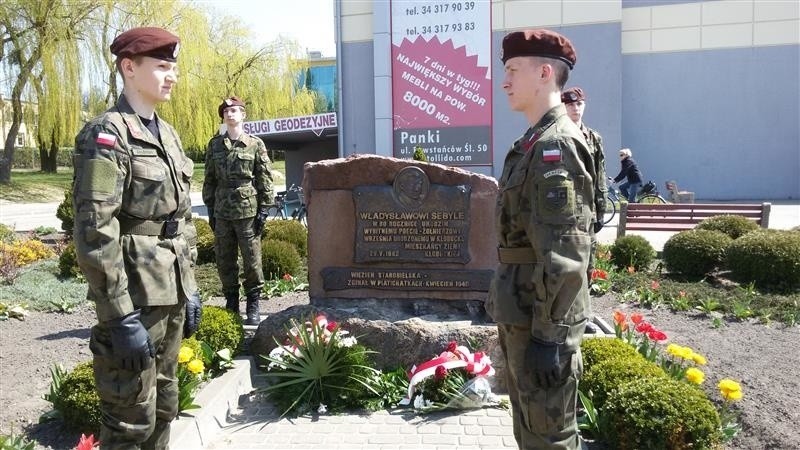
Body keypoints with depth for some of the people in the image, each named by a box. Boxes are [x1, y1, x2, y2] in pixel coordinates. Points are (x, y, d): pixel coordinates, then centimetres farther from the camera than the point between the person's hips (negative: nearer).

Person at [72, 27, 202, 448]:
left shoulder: (168, 134, 12)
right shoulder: (105, 135, -13)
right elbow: (94, 231, -20)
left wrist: (189, 287, 14)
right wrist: (121, 316, -22)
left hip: (170, 295, 8)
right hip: (135, 298, -8)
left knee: (163, 408, 19)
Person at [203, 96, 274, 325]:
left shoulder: (255, 144, 2)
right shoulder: (214, 145, 11)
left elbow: (265, 179, 1)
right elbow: (209, 179, 13)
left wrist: (263, 209, -5)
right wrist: (210, 208, 8)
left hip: (248, 211, -3)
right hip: (222, 212, 3)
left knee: (252, 260, 0)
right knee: (224, 261, 8)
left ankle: (253, 306, 11)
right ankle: (231, 303, 21)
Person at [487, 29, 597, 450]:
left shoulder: (557, 145, -18)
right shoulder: (534, 143, 13)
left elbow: (563, 253, -23)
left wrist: (548, 335, -22)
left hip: (539, 318, -9)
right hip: (522, 311, 9)